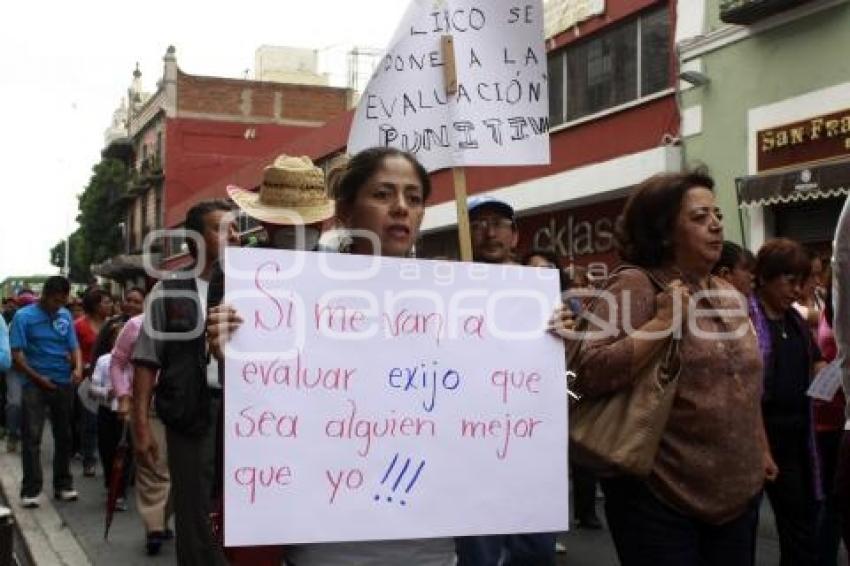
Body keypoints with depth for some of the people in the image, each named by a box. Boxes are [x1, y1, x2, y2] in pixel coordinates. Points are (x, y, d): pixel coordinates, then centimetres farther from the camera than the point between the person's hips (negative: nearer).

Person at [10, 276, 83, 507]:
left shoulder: (66, 315, 3)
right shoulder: (24, 317, -7)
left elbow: (74, 346, 7)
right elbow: (16, 354, -9)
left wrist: (78, 368, -12)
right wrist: (39, 379, -13)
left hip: (64, 384, 4)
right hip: (35, 384, -4)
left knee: (63, 436, 11)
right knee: (31, 437, -7)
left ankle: (63, 485, 21)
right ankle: (31, 490, -3)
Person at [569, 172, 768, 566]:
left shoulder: (729, 296, 12)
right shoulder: (634, 285, -11)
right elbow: (586, 372, -23)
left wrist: (760, 453, 20)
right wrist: (663, 322, -22)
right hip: (659, 495, -7)